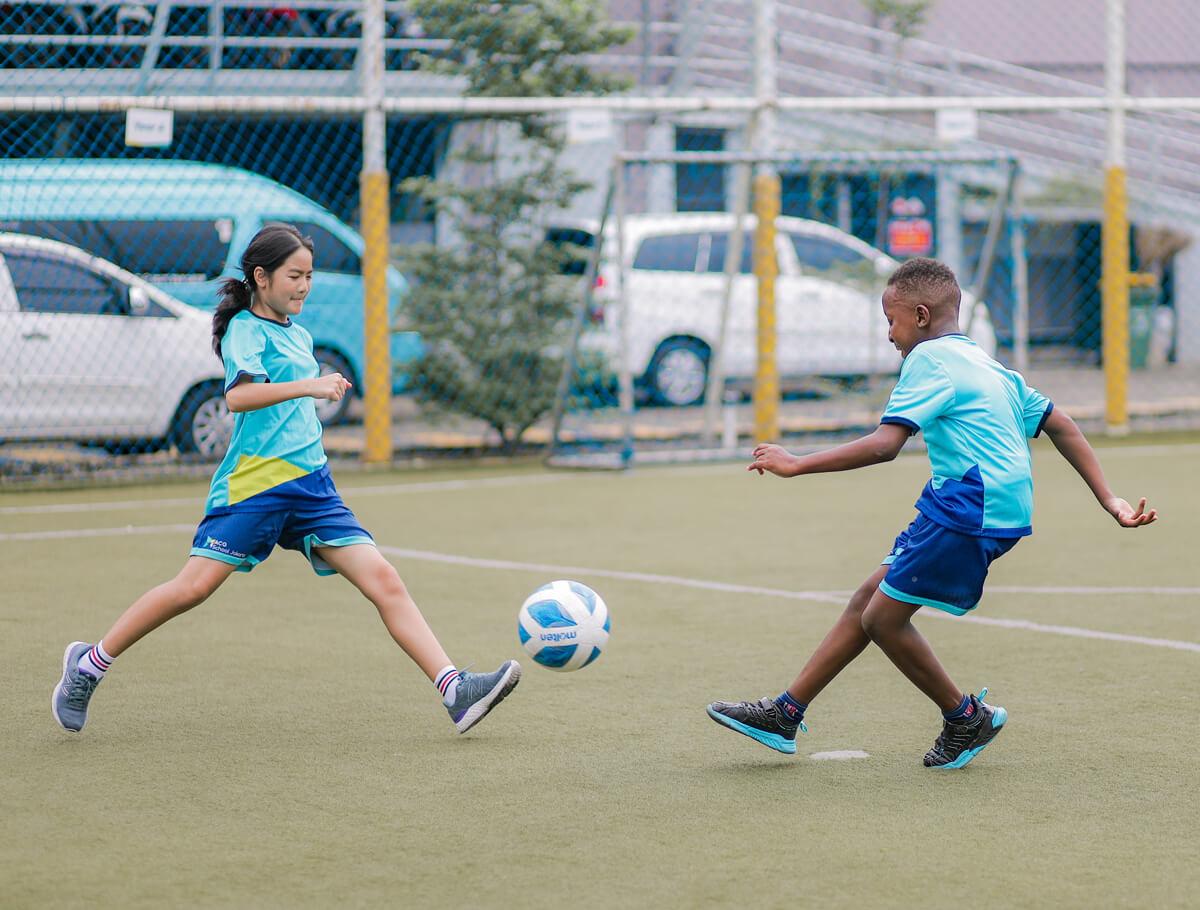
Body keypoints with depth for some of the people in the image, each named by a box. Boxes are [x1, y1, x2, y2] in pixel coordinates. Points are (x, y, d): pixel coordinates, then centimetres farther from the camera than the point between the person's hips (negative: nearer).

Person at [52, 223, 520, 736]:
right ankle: (89, 664, 6)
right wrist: (309, 386, -34)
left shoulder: (298, 335, 19)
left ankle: (455, 692, -13)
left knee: (384, 582, -6)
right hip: (254, 482, -7)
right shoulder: (245, 329, -6)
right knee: (193, 587, -11)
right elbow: (238, 396, -26)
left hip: (311, 484, 7)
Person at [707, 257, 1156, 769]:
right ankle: (784, 714, 14)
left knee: (883, 617, -3)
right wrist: (1109, 501, 19)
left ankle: (967, 718, 12)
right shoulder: (984, 363, 20)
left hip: (970, 513, -10)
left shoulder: (930, 358, -9)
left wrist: (797, 465, -15)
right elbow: (1059, 424, 19)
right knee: (868, 601, 11)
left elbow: (885, 444, -20)